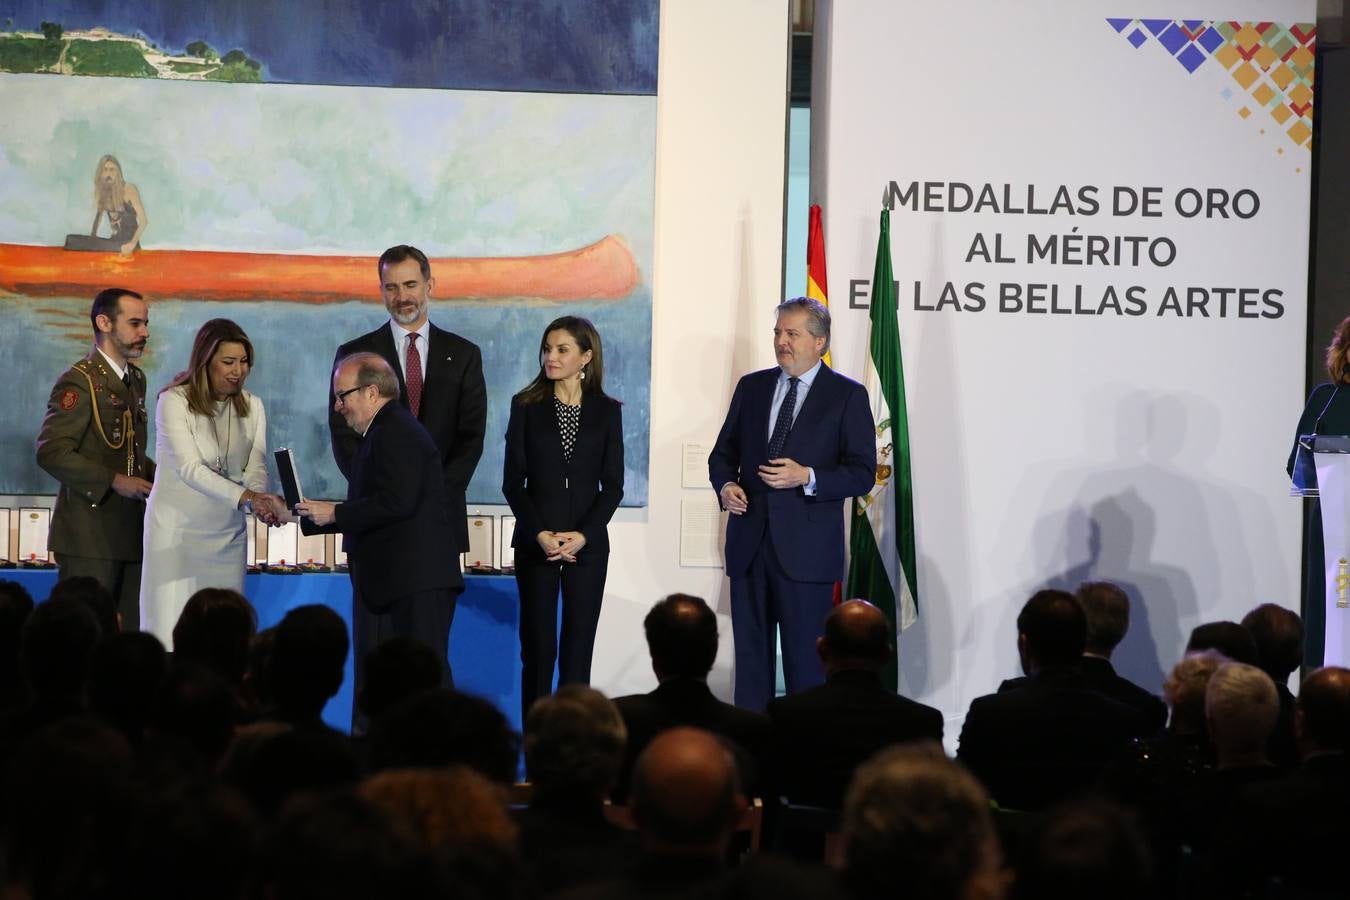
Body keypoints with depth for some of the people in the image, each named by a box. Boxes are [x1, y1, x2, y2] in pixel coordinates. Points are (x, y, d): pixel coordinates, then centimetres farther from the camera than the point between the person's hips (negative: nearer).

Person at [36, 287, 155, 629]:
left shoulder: (136, 379, 16)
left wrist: (156, 476, 6)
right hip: (90, 536, -8)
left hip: (131, 533, 8)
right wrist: (114, 482, -20)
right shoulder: (79, 381, -10)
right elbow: (51, 453, -18)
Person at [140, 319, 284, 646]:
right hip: (178, 531, -4)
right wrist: (246, 497, -33)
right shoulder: (174, 401, -10)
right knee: (173, 632, -8)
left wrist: (263, 500, -26)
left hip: (227, 534, 4)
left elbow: (255, 467, -3)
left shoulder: (251, 406, 6)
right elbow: (190, 468, -21)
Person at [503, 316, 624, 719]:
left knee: (578, 650, 1)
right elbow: (513, 482, 1)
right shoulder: (527, 406, 3)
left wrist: (583, 535, -10)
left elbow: (613, 485, 3)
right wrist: (541, 534, -11)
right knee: (538, 647, -2)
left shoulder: (607, 411, 4)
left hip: (588, 545, 1)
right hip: (535, 544, 0)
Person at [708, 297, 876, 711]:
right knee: (750, 651, 8)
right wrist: (725, 484, -4)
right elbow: (723, 452, 18)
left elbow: (863, 472, -6)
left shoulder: (847, 396, -2)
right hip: (749, 541, 5)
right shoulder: (752, 387, 12)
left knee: (806, 657, -1)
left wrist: (808, 477, -20)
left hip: (806, 548, -4)